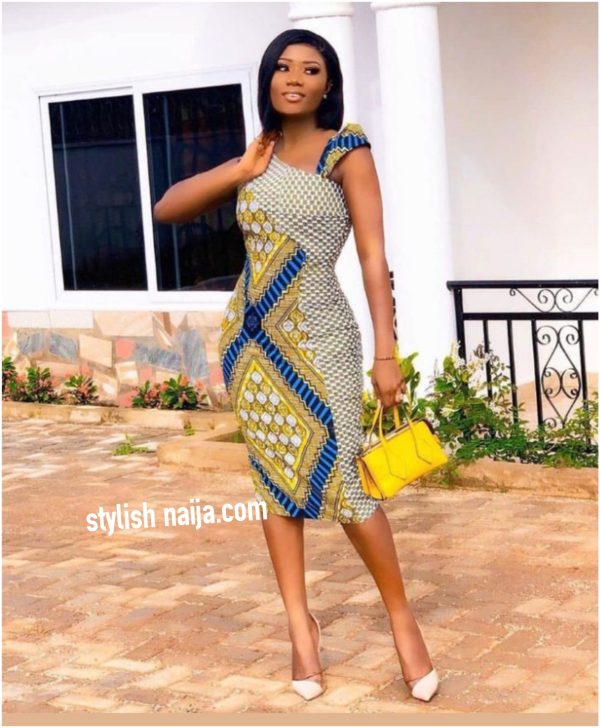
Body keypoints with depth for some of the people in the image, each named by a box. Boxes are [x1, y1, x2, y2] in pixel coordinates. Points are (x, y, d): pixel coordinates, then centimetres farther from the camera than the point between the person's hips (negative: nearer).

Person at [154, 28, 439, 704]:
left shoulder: (347, 150, -3)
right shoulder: (258, 157, 11)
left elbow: (373, 256, -10)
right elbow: (166, 209, 9)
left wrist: (387, 353, -16)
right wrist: (238, 170, -1)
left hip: (317, 339, -5)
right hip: (252, 337, 5)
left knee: (339, 477, -9)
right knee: (275, 476, 6)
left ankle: (401, 616, 9)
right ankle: (300, 624, 15)